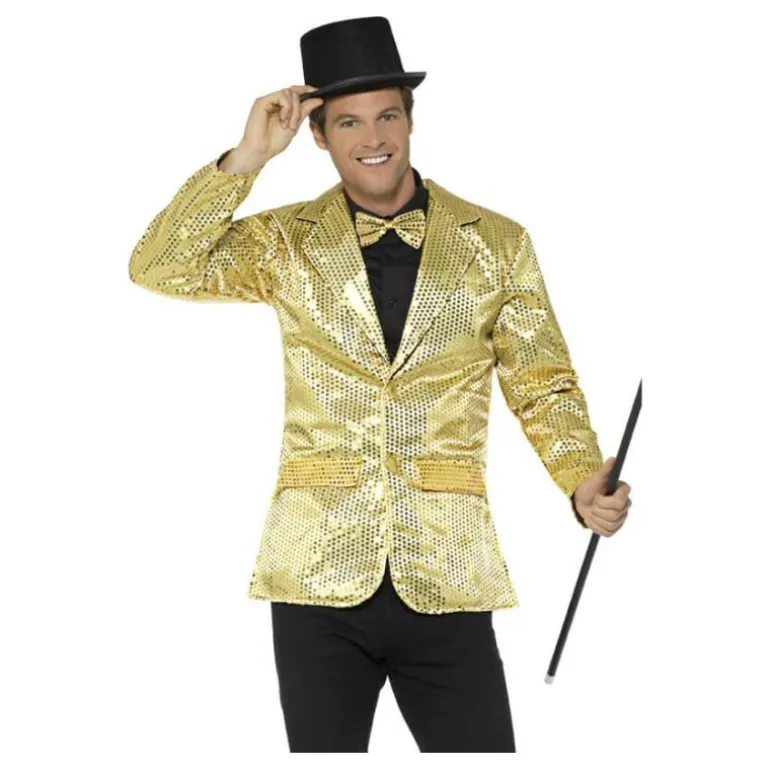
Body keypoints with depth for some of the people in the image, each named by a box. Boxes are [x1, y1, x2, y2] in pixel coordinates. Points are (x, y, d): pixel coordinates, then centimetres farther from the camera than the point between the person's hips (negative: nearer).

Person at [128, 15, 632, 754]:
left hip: (446, 580, 0)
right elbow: (158, 269, -7)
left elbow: (543, 386, 6)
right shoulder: (286, 243, 4)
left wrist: (584, 482, -12)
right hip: (319, 580, 1)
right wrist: (246, 159, -13)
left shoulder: (496, 244, 4)